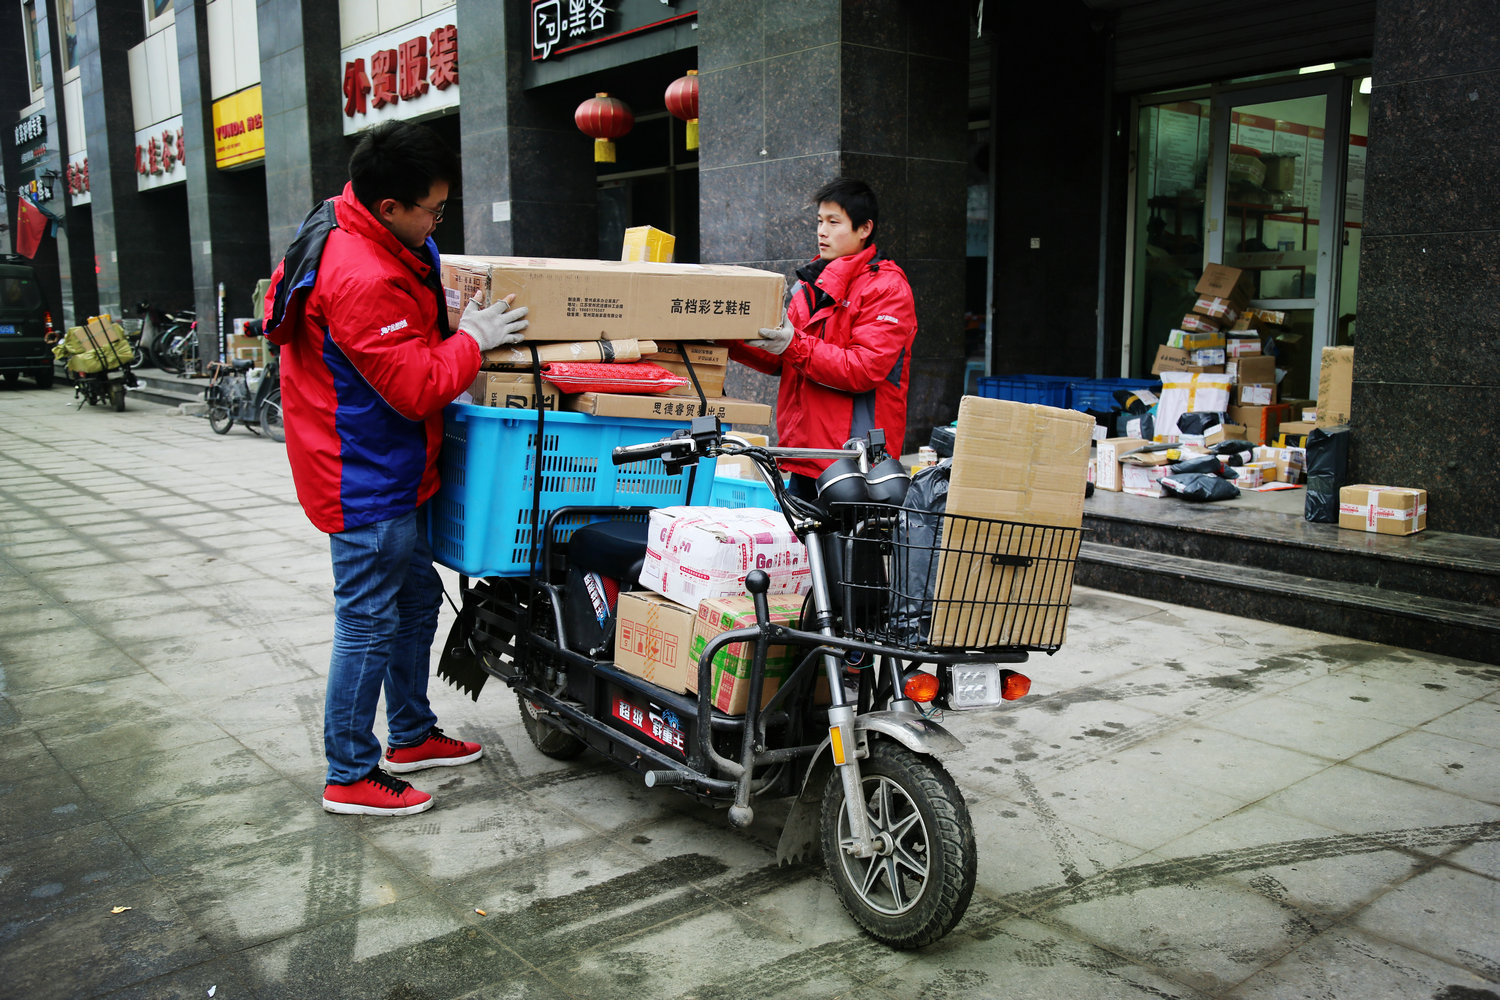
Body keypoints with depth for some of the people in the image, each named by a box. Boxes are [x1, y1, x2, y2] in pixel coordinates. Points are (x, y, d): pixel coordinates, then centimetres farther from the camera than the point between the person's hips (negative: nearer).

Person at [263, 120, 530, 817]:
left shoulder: (374, 241, 6)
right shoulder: (361, 278, -28)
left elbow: (410, 332, 23)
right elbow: (418, 388, -26)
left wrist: (453, 319, 7)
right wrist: (472, 339, -14)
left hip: (387, 473, 11)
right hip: (366, 479, -11)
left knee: (416, 602, 21)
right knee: (368, 623, 0)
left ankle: (411, 736, 37)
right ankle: (350, 777, 15)